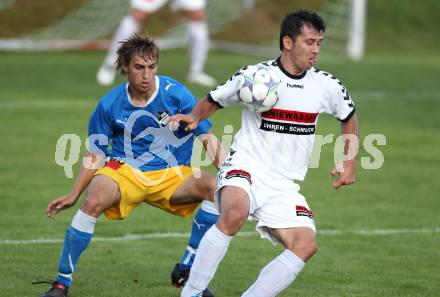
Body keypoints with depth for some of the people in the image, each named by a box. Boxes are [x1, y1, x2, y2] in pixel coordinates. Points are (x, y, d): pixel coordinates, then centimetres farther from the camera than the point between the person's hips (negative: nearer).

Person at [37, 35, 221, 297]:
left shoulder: (175, 94, -8)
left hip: (171, 176, 1)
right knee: (94, 202, -32)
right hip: (123, 170, 0)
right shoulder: (110, 105, -3)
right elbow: (96, 155, 9)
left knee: (216, 188, -27)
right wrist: (74, 194, 1)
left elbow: (207, 138, -3)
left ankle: (187, 270, -12)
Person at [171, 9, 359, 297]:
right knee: (234, 214, -36)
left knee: (306, 244, -18)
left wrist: (350, 161, 15)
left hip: (284, 185, 4)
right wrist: (194, 118, -11)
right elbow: (213, 101, 10)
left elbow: (349, 117, 24)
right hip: (246, 165, -4)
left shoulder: (328, 86, 3)